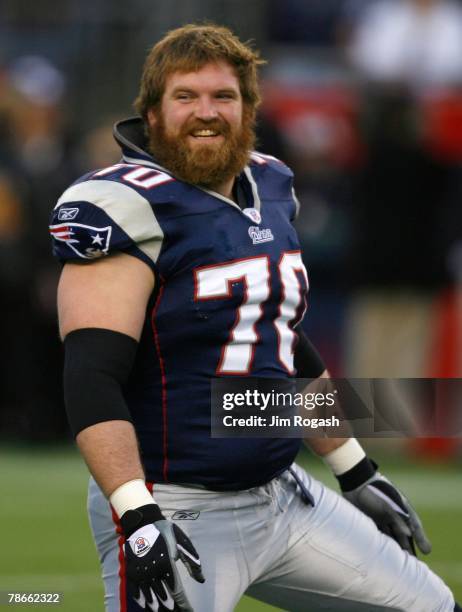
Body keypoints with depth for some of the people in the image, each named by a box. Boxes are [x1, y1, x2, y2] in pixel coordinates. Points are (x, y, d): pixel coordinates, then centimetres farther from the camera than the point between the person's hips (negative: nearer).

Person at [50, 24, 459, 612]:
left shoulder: (269, 189, 11)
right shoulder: (130, 208, -14)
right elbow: (92, 376, -23)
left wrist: (357, 474, 25)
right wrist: (138, 519, -32)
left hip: (281, 494, 8)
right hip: (178, 513, -8)